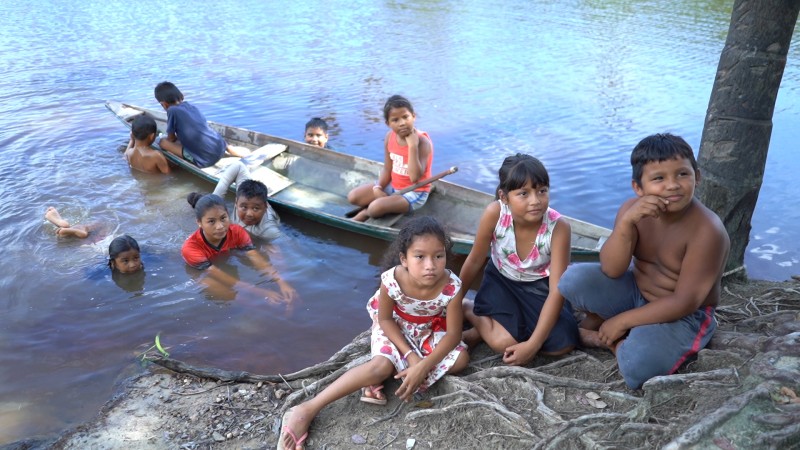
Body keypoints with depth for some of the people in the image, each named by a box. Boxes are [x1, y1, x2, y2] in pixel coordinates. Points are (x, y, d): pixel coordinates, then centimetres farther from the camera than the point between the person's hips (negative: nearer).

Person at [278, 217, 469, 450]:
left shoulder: (452, 286, -32)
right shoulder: (392, 280, -32)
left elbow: (453, 334, -22)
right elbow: (385, 319, -16)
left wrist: (422, 366, -32)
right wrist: (411, 355, -25)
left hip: (429, 331, 3)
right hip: (394, 327, -2)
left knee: (461, 359, -20)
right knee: (381, 366, -28)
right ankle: (306, 410, -25)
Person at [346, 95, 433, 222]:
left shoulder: (422, 141, -24)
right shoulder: (389, 137, -5)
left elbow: (414, 177, -33)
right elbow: (387, 169, 3)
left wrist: (412, 146, -37)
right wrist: (378, 188, -16)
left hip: (414, 192, -7)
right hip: (392, 186, 7)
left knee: (375, 208, -25)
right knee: (353, 197, 2)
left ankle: (365, 213, 6)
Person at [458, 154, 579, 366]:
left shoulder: (558, 227, -29)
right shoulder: (494, 213, -28)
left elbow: (557, 291, -27)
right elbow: (475, 261, -11)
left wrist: (532, 344, -31)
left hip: (540, 287, 2)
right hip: (502, 281, -1)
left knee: (565, 342, -19)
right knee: (503, 341, -25)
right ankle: (467, 310, 6)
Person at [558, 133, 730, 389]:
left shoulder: (707, 231, -25)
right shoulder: (633, 209, -11)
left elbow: (685, 302, -24)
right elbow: (611, 271, -19)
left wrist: (621, 321, -20)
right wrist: (626, 221, -34)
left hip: (684, 316, -4)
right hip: (635, 293, 5)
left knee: (637, 369, -32)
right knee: (574, 279, -21)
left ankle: (610, 341, 0)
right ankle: (598, 322, 8)